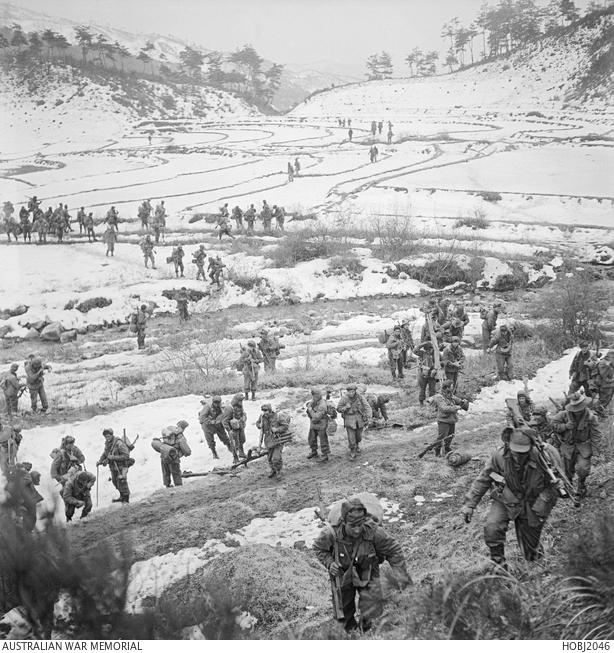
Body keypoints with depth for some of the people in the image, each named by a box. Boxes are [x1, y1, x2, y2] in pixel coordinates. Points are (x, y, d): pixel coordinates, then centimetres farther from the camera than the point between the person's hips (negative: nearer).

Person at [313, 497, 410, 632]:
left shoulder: (373, 531, -32)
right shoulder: (331, 533, -30)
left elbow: (393, 550, -14)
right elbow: (319, 548, -5)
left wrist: (401, 576, -16)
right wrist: (329, 563, -21)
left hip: (367, 576, -1)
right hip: (343, 576, 1)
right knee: (344, 615, 15)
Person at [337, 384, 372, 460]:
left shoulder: (360, 397, -12)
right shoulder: (344, 398, -13)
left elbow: (367, 407, -10)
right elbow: (339, 409, -3)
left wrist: (368, 418, -19)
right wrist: (346, 407, -22)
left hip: (359, 418, 2)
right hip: (349, 419, -2)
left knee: (358, 435, 18)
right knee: (351, 437, -6)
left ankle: (357, 444, 51)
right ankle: (352, 453, 11)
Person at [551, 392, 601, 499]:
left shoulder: (591, 417, -16)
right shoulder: (565, 414, -15)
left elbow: (596, 434, -8)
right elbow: (553, 424, -5)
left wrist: (593, 449, -9)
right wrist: (565, 426, -21)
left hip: (583, 446, -2)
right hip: (568, 446, 2)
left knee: (583, 468, -12)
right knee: (568, 469, 14)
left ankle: (581, 485, 19)